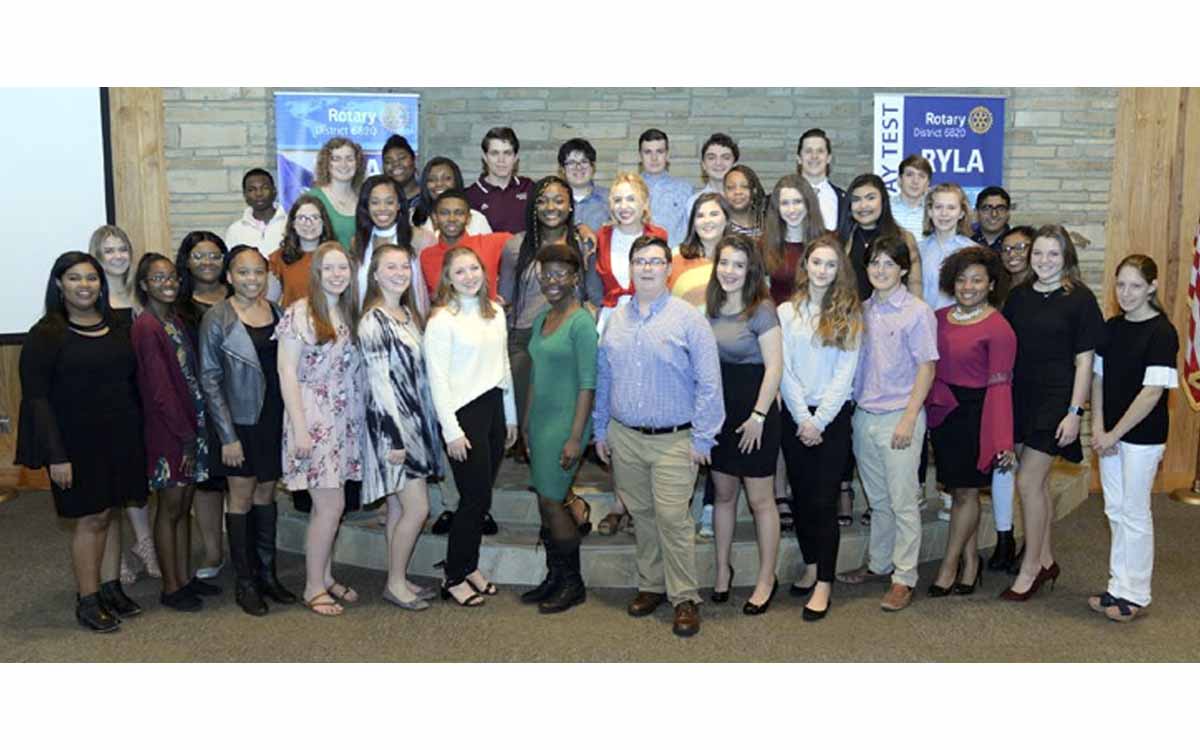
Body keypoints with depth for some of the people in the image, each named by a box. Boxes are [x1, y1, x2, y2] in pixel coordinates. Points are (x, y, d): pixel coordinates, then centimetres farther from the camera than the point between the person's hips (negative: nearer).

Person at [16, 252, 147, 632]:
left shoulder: (117, 328, 9)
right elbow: (36, 398, -11)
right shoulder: (46, 335, -8)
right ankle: (87, 600, 12)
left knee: (109, 512, 13)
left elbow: (134, 382, 14)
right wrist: (56, 456, -17)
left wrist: (142, 434, 8)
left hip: (121, 438, 5)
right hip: (78, 441, -5)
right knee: (91, 518, 0)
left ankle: (110, 587, 24)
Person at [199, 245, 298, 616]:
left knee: (267, 492, 12)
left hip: (274, 418, 4)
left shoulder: (277, 312, 5)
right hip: (239, 420, -4)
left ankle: (267, 573, 23)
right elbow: (209, 379, -9)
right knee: (242, 496, 4)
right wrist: (226, 435, -13)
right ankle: (245, 582, 15)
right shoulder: (217, 318, -8)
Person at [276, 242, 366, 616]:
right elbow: (287, 371, -10)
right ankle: (314, 587, 9)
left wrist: (361, 417, 5)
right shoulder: (300, 312, -8)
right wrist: (299, 428, -14)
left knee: (327, 504, 11)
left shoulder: (349, 314, 10)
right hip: (314, 418, -6)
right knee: (332, 504, -5)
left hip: (345, 420, 6)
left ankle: (326, 577, 24)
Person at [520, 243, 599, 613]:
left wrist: (575, 437, -19)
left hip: (565, 421, -7)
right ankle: (554, 578, 22)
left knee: (552, 500, -4)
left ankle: (573, 584, 11)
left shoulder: (581, 322, -12)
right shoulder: (542, 318, 11)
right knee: (546, 500, 11)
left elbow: (587, 384, -15)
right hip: (540, 420, 8)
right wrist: (526, 421, 17)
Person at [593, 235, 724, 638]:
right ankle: (650, 585, 28)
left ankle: (685, 597, 7)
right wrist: (600, 430, 14)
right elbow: (603, 378, 15)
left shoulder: (688, 318, -6)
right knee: (642, 515, 13)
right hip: (624, 437, 5)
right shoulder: (616, 320, 9)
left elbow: (709, 383, -7)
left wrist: (702, 437, -9)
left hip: (673, 439, -4)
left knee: (672, 518, -7)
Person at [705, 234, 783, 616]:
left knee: (760, 499, 4)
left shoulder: (761, 311, -11)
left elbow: (774, 367, -14)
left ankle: (767, 577, 17)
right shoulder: (710, 309, 7)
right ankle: (723, 567, 30)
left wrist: (758, 416, -16)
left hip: (754, 412, -6)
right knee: (723, 494, 15)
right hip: (718, 411, 6)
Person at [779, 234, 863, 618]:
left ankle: (824, 583, 4)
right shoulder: (787, 311, 5)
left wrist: (819, 421, -11)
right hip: (795, 415, 2)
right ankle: (811, 567, 24)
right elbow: (785, 370, 0)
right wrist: (803, 418, -8)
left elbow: (845, 373, -5)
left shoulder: (850, 313, 1)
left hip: (833, 416, -2)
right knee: (801, 496, 9)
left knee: (824, 500, -3)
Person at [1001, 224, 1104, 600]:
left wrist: (1074, 412, -12)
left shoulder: (1080, 299, -7)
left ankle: (1030, 568, 8)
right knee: (1036, 482, 14)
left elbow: (1085, 360, -7)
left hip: (1054, 400, -5)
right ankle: (1046, 560, 28)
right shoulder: (1018, 296, 8)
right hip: (1019, 398, 5)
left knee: (1028, 482, -6)